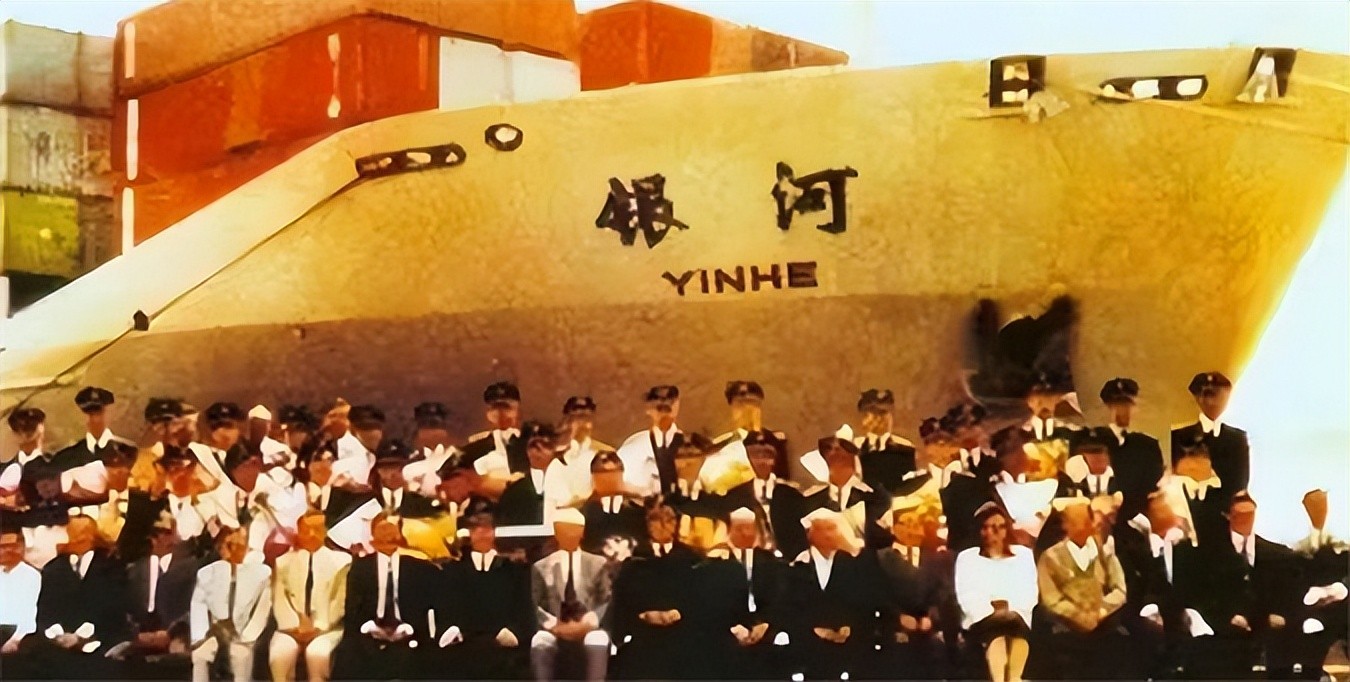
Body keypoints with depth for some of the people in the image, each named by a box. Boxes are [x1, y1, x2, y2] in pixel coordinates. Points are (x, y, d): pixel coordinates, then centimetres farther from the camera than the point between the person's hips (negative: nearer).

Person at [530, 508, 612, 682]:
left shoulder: (598, 564, 15)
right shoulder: (541, 567, 14)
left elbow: (607, 601, 6)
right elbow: (534, 605, 5)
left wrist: (588, 622, -13)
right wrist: (554, 625, -13)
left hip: (589, 628, 0)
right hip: (555, 630, 0)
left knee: (598, 640, -36)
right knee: (539, 641, -34)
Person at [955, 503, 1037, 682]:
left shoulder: (1023, 554, 19)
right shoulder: (967, 557, 16)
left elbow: (1030, 593, 7)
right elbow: (966, 596, 2)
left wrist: (1011, 611, -12)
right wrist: (992, 613, -15)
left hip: (1017, 617, 1)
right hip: (982, 619, -1)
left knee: (1013, 621, -36)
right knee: (998, 625, -36)